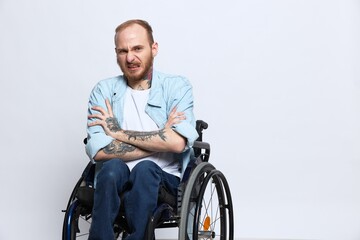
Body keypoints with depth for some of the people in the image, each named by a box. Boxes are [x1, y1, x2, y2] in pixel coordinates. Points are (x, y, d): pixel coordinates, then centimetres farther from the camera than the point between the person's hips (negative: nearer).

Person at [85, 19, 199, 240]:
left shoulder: (177, 87, 2)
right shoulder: (104, 91, 5)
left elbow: (178, 143, -16)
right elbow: (98, 151, -9)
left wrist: (118, 132, -9)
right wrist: (160, 141, -11)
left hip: (165, 180, -1)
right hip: (115, 180, 1)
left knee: (144, 169, -33)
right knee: (113, 166, -31)